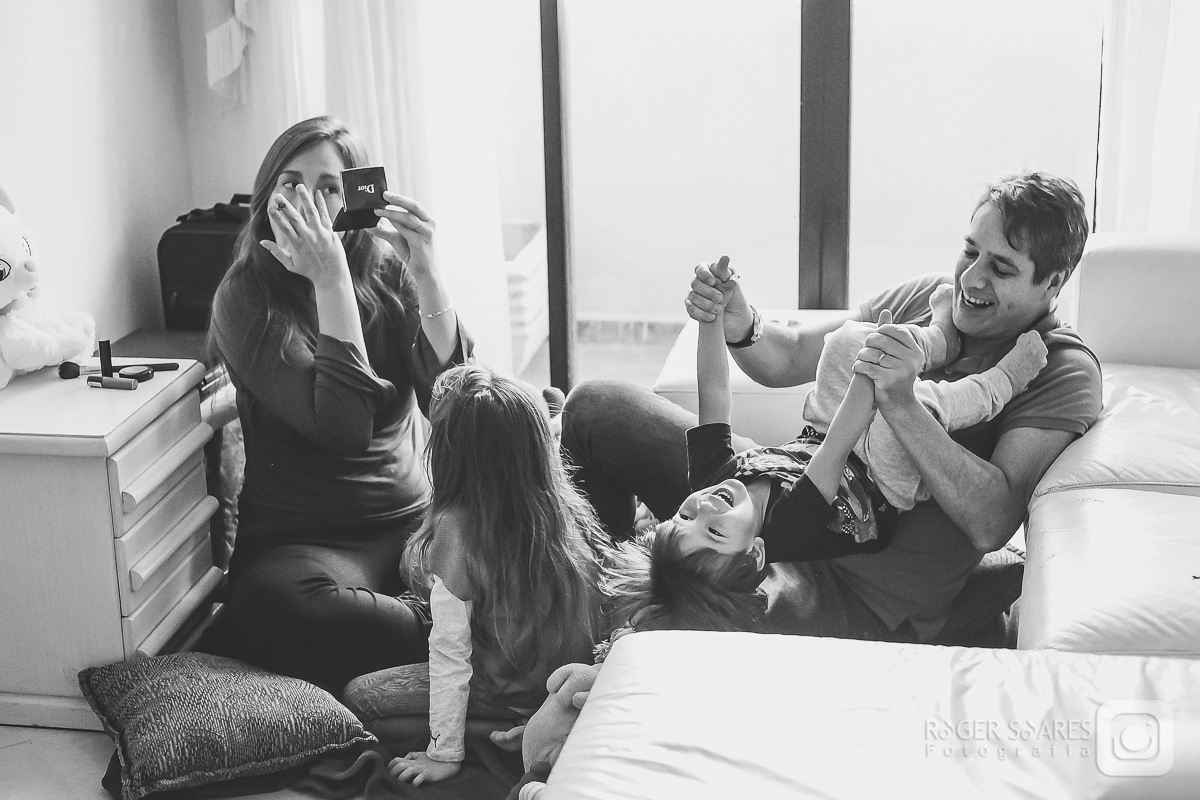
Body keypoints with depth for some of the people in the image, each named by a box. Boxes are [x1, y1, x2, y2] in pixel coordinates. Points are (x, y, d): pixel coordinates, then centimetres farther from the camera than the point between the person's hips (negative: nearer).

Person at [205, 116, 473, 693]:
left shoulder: (388, 274, 4)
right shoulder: (246, 297, -6)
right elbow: (341, 427, -20)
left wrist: (426, 274, -15)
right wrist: (330, 280, -21)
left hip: (413, 520, 2)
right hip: (299, 538, -2)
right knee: (275, 605, -37)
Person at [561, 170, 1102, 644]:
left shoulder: (1063, 374, -11)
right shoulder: (928, 296, 7)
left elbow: (990, 523, -25)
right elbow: (790, 359, 12)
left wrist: (902, 405, -33)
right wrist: (740, 328, -12)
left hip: (866, 599, -7)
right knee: (596, 407, 5)